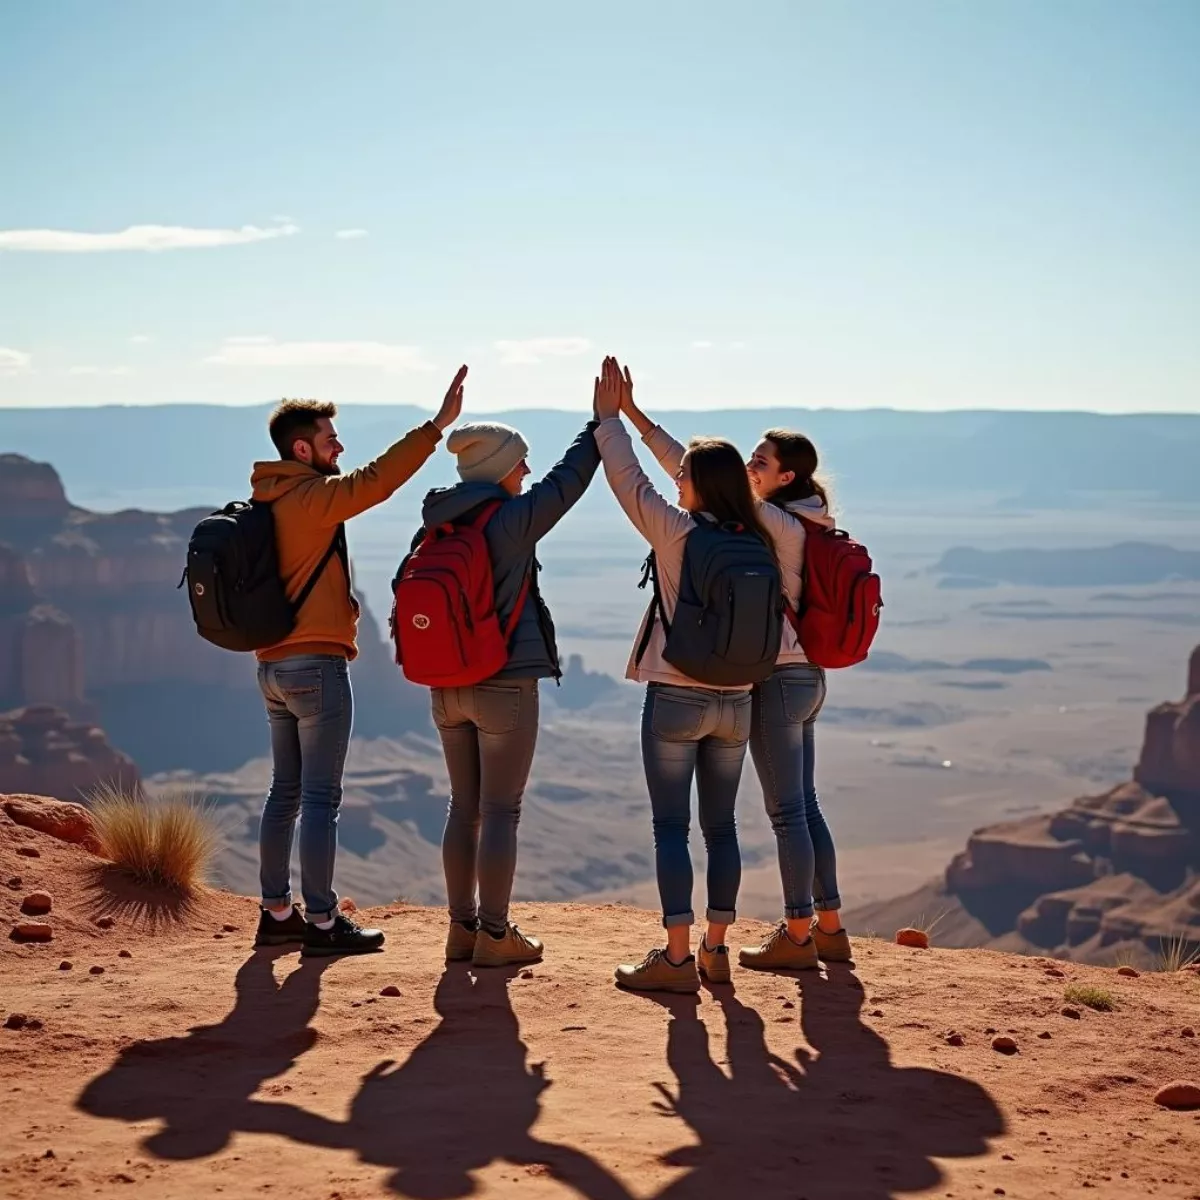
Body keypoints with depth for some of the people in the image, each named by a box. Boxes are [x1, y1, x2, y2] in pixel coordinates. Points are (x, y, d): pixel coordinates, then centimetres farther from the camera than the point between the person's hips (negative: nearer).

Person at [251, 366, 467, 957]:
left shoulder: (269, 502, 13)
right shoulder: (310, 498, -14)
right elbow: (375, 481, -26)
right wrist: (438, 425, -27)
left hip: (274, 663, 9)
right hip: (316, 665, -9)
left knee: (285, 792, 14)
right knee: (320, 799, -5)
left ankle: (277, 913, 19)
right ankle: (322, 923, -2)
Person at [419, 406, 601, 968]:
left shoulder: (438, 522, 3)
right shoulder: (510, 519, -13)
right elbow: (569, 479, -5)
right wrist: (602, 422, 5)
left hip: (446, 685, 7)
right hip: (505, 686, -7)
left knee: (464, 808, 13)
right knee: (500, 812, 0)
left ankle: (463, 928, 18)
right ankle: (494, 935, 4)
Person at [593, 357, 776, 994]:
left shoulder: (677, 534, -11)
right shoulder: (754, 542, 4)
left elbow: (629, 481, -1)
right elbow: (703, 479, 16)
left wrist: (609, 418, 12)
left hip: (676, 699, -5)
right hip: (735, 702, 6)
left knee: (671, 826, -2)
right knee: (721, 826, 12)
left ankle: (676, 956, -4)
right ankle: (715, 949, 15)